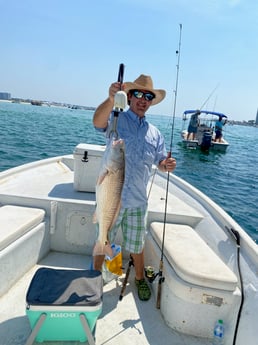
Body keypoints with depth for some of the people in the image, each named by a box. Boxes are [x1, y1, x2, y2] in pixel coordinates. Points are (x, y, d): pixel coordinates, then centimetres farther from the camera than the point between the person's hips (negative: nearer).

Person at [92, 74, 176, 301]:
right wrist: (111, 99, -46)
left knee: (137, 245, 20)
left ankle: (140, 278, 44)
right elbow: (98, 122, -27)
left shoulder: (154, 133, 9)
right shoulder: (116, 119, -5)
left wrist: (167, 165, -12)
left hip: (138, 200, 3)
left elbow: (160, 162, 12)